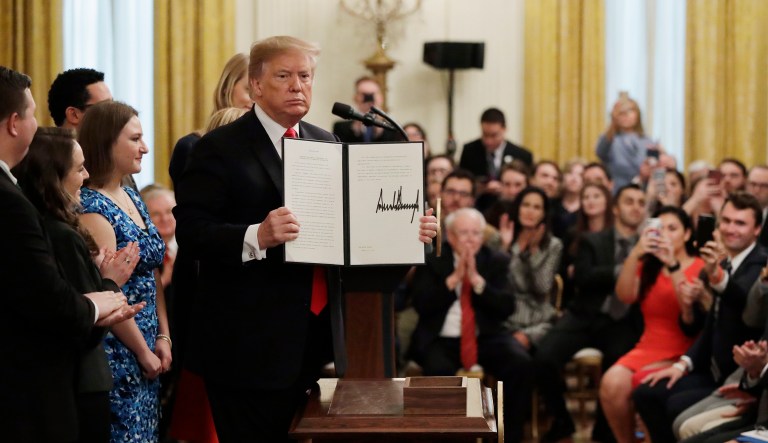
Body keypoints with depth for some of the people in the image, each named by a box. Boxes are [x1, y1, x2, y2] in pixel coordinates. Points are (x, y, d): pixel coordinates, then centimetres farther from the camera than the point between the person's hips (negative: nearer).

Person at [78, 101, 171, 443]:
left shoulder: (131, 197, 10)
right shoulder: (92, 207, -17)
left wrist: (163, 337, 5)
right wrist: (144, 351, -11)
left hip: (145, 350, 8)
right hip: (117, 353, -8)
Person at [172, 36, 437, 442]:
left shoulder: (328, 145, 13)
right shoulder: (220, 148, -7)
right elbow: (190, 230, -16)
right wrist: (256, 237, -32)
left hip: (315, 337, 6)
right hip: (250, 343, -6)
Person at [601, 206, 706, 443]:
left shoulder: (702, 269, 0)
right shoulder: (648, 267, 14)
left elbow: (696, 315, -17)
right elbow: (625, 296, -5)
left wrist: (673, 265, -24)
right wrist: (635, 254, -19)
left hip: (684, 354, -4)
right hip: (648, 348, 4)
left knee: (642, 382, -32)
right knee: (611, 383, -26)